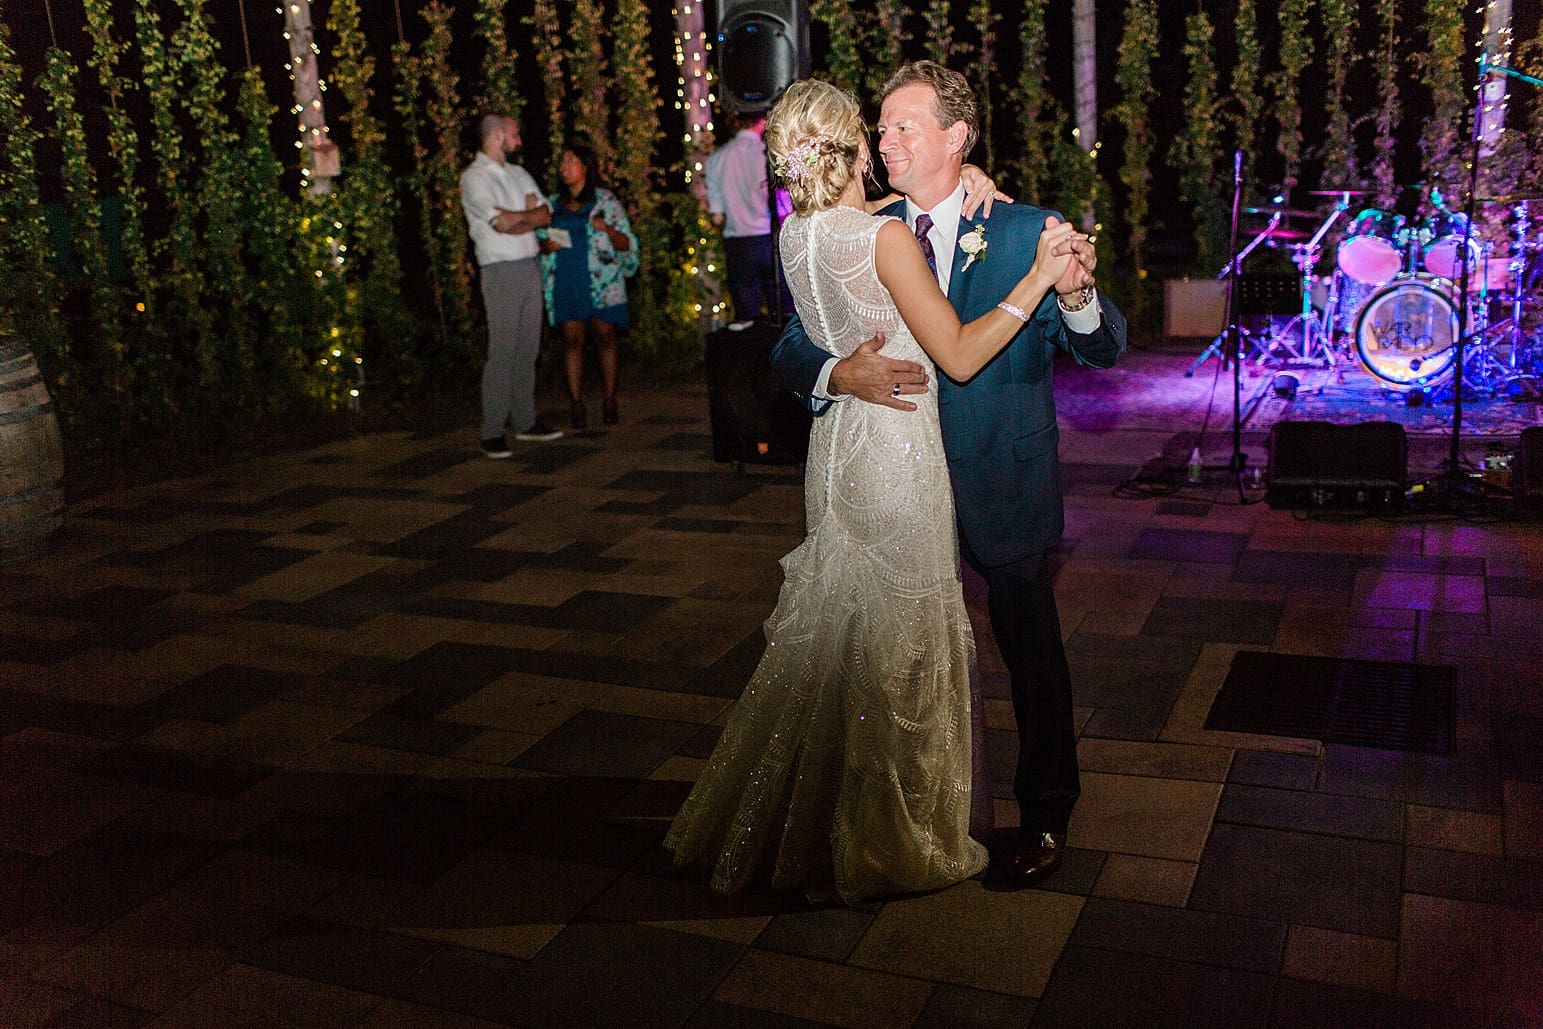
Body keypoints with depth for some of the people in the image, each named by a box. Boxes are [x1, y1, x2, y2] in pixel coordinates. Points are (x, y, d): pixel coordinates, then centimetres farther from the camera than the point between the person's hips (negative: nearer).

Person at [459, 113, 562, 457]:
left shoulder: (519, 174, 18)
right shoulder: (474, 177, -5)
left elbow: (546, 215, 8)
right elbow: (502, 223, -17)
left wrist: (514, 220, -9)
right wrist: (529, 213, 1)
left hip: (530, 267, 7)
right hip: (501, 271, -7)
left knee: (528, 350, 9)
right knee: (502, 353, -9)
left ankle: (525, 421, 17)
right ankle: (492, 433, -6)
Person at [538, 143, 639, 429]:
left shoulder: (605, 200, 3)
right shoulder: (554, 203, 14)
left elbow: (626, 244, 1)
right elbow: (540, 241, 20)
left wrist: (606, 229, -18)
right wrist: (546, 246, -3)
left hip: (600, 281, -3)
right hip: (565, 282, 3)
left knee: (605, 337, -1)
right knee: (572, 339, -2)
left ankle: (610, 401, 8)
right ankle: (577, 404, 2)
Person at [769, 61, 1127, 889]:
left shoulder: (1028, 231, -9)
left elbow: (1103, 350, -12)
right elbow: (789, 353, -5)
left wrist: (1076, 297, -35)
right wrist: (840, 375, -28)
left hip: (1004, 486, -3)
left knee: (1030, 646, 11)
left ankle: (1045, 814, 33)